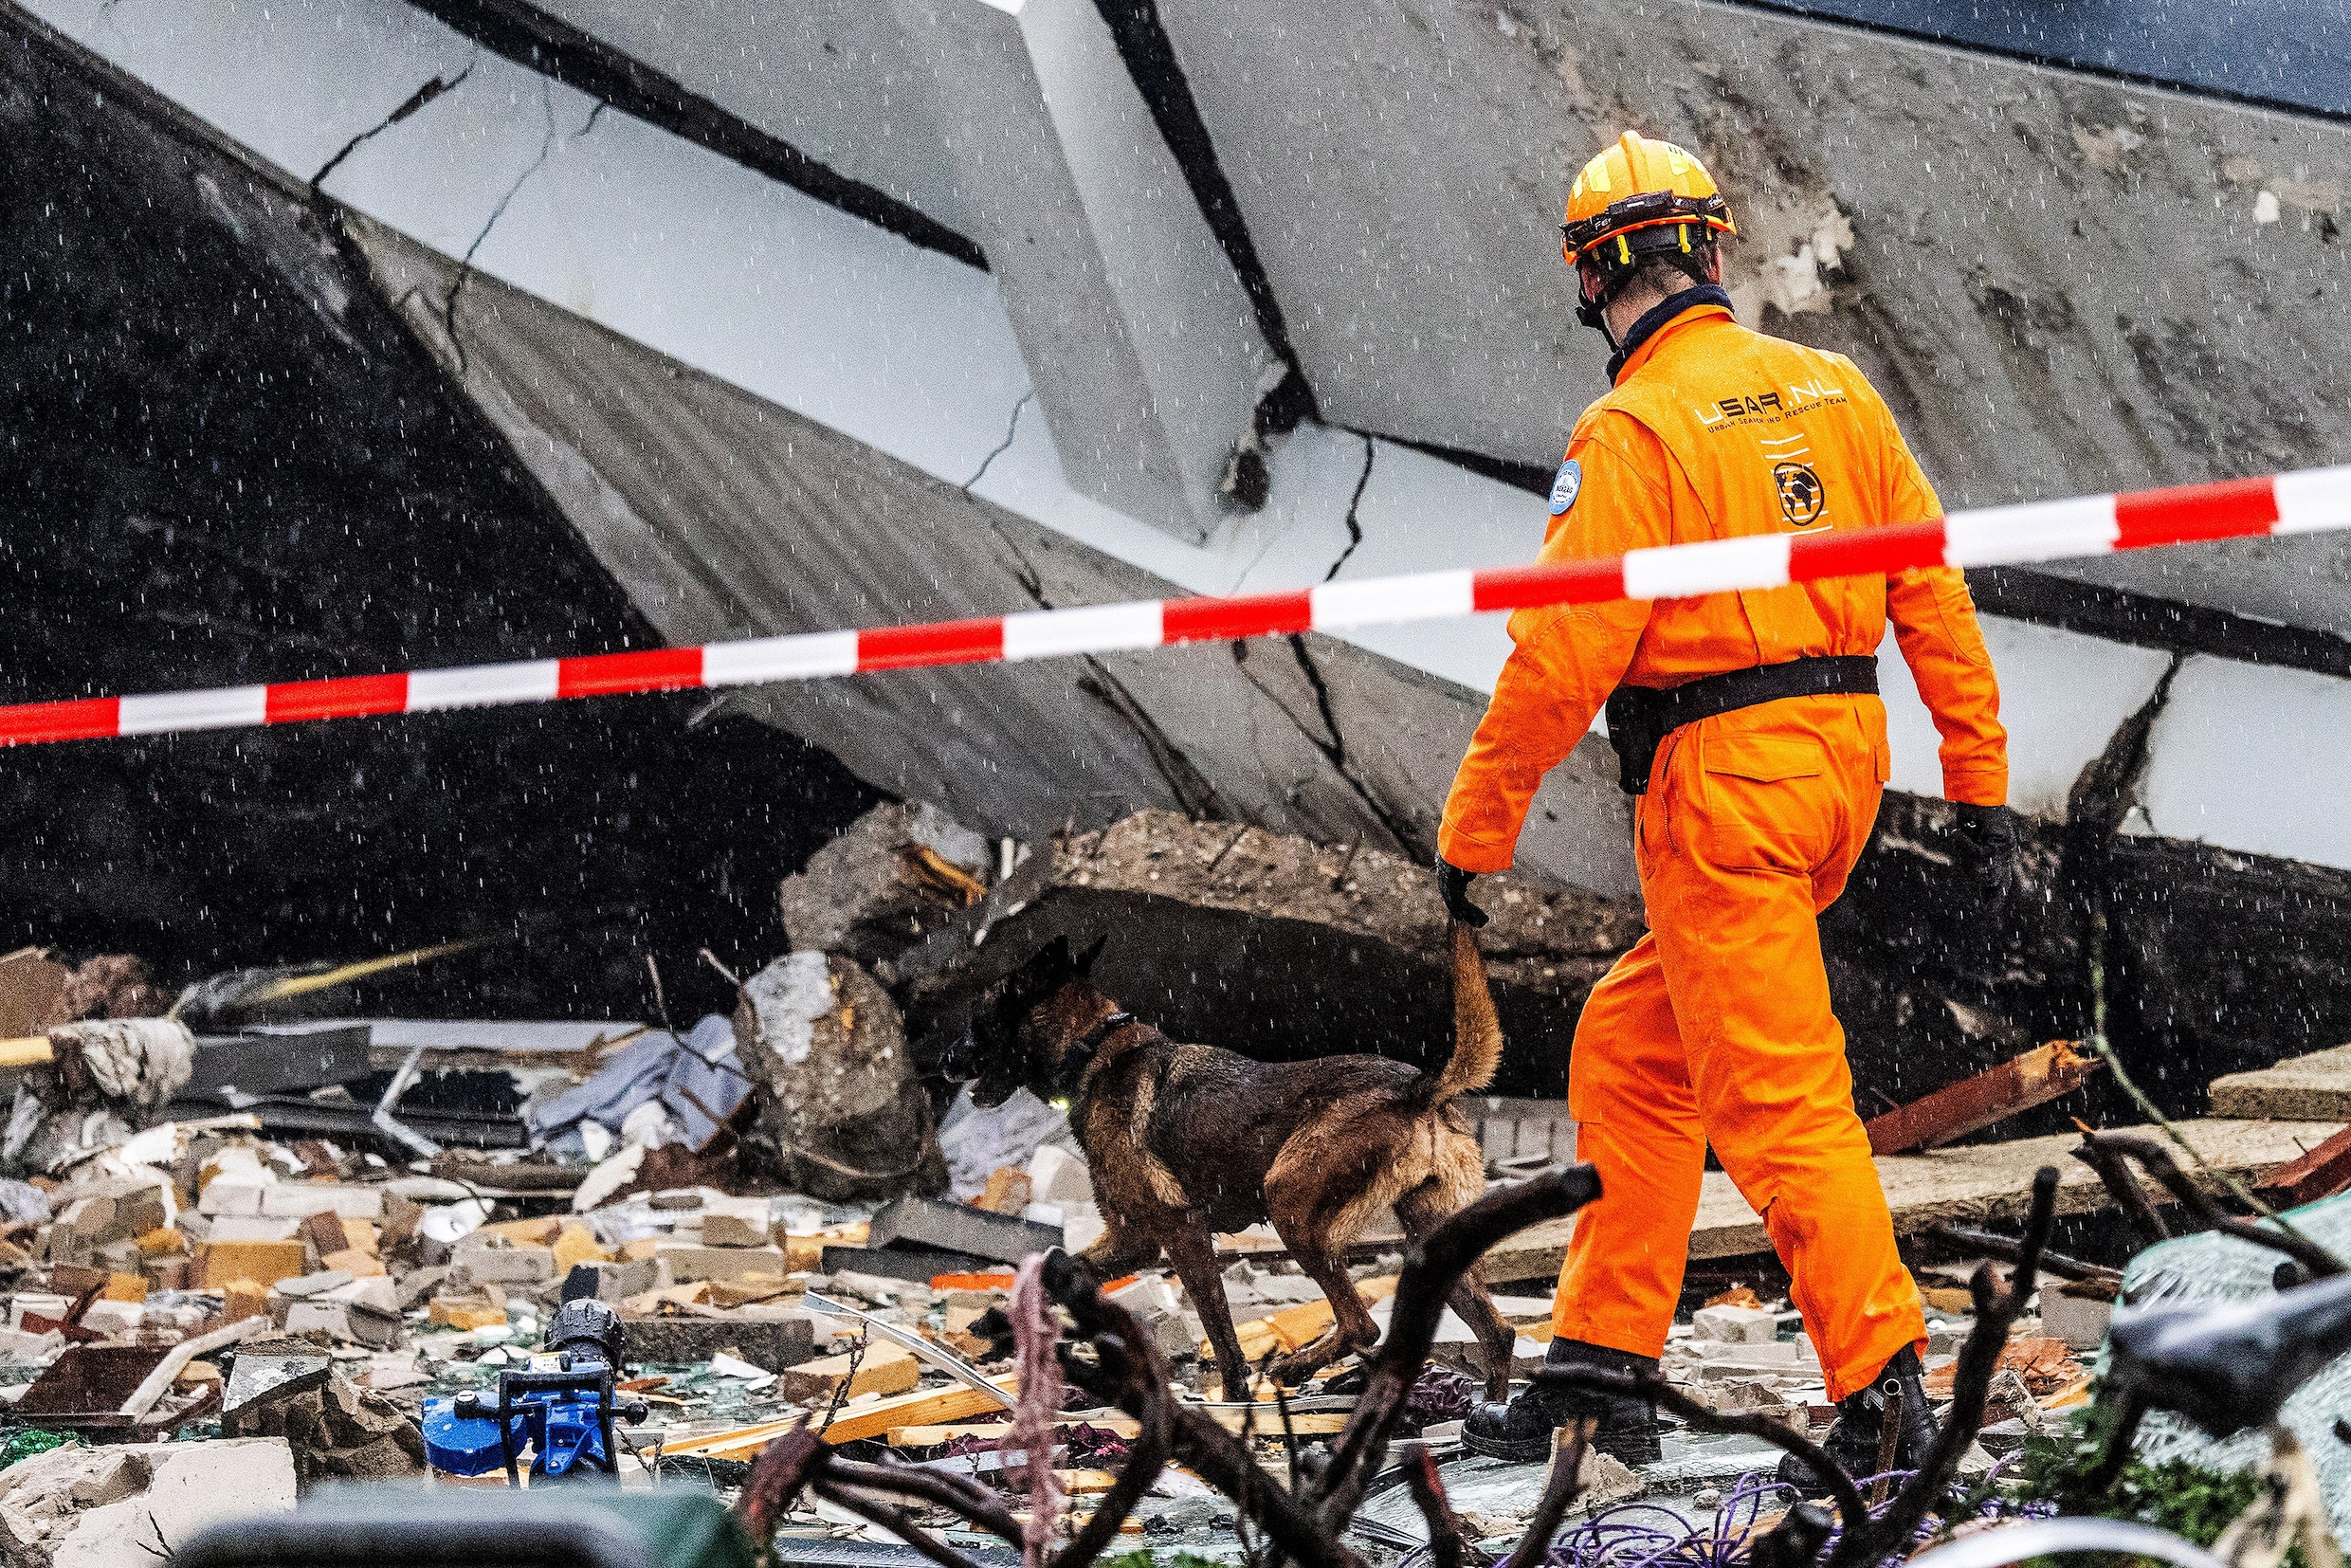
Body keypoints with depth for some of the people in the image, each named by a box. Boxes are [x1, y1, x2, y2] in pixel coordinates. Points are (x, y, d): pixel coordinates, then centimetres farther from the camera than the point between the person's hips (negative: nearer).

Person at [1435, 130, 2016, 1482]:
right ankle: (1601, 1369, 19)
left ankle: (1885, 1395, -5)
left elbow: (1562, 659, -14)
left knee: (1776, 1096, -4)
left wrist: (1472, 837, -5)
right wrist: (1980, 777, 14)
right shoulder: (1833, 387, 8)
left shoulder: (1634, 431, -12)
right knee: (1629, 1055, 16)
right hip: (1842, 762, 8)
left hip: (1720, 782, -8)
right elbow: (1933, 592, 9)